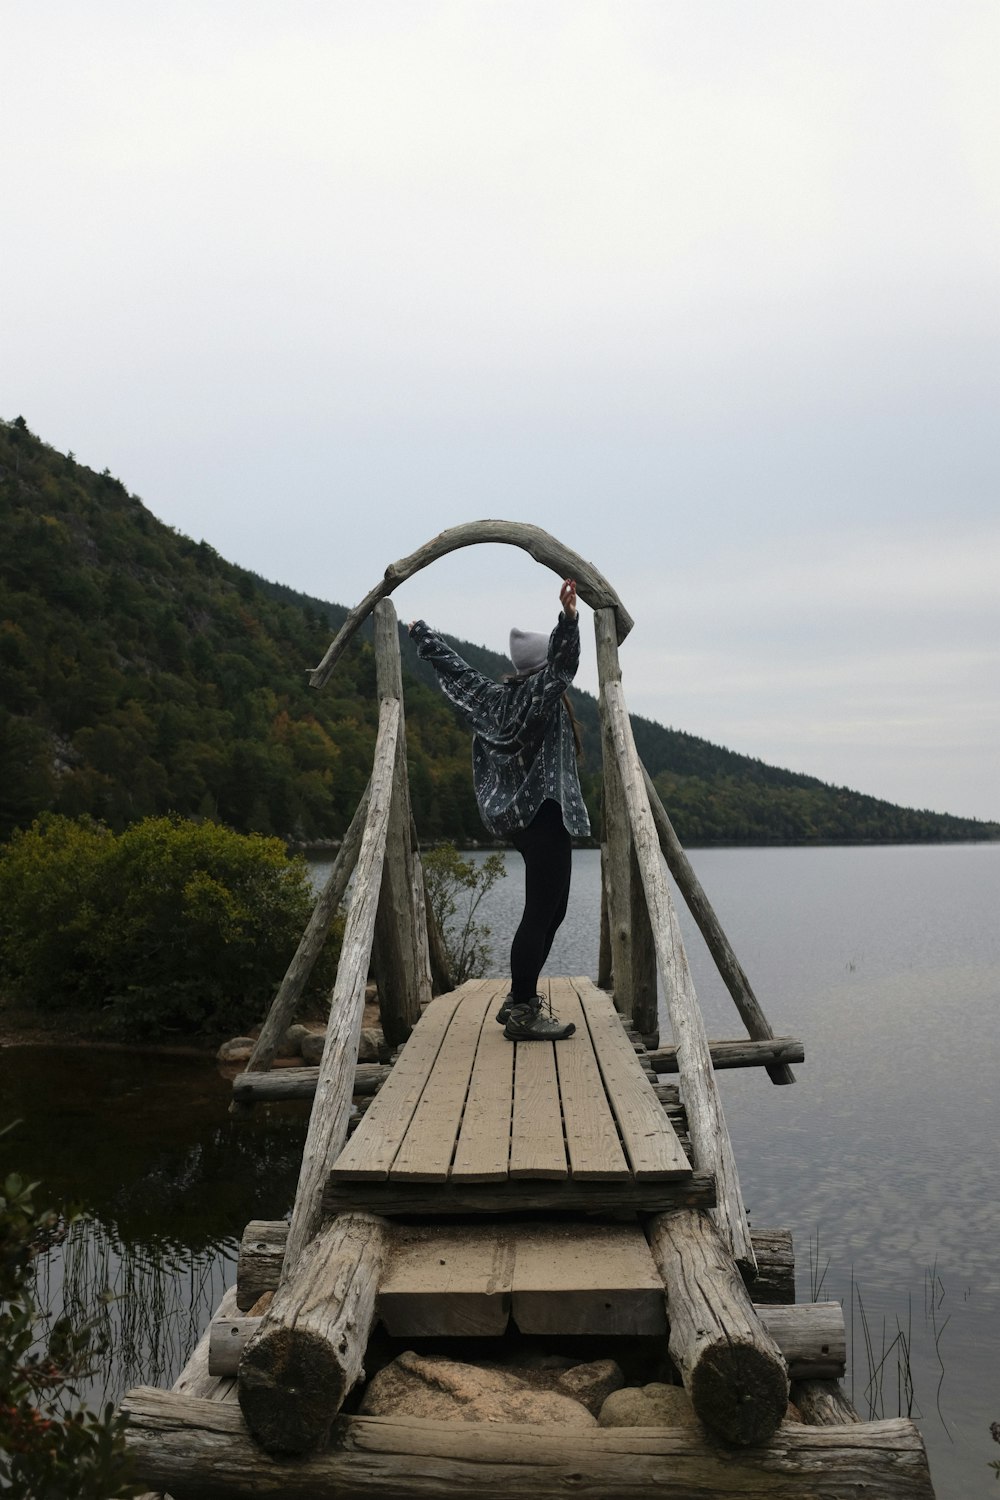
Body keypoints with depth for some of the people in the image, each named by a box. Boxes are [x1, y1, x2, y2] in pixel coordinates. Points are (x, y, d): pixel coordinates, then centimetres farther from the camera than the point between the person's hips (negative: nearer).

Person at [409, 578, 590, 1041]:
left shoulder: (493, 698, 12)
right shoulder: (541, 694, -9)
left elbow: (454, 667, 25)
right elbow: (562, 662, -30)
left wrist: (423, 634, 39)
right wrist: (568, 617, -44)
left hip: (518, 815, 10)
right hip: (546, 813, -10)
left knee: (550, 910, 17)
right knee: (542, 912, -8)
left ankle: (519, 1002, 21)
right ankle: (522, 1012, -7)